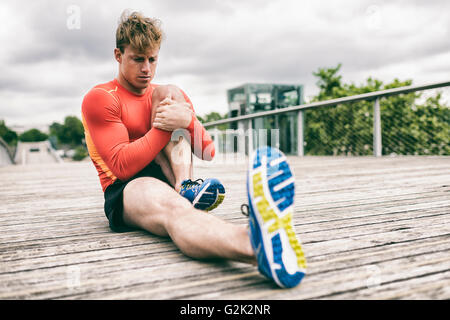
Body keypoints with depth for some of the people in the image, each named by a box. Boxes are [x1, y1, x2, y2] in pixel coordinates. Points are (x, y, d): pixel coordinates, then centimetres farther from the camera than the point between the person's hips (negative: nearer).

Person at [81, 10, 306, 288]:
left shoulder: (172, 97, 18)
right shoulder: (100, 98, 2)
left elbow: (208, 152, 7)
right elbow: (122, 167, -11)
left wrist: (188, 121, -13)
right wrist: (166, 126, -14)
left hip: (170, 178, 5)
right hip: (126, 190, -4)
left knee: (169, 92, -10)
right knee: (173, 208, -42)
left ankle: (185, 188, -33)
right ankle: (257, 245, -76)